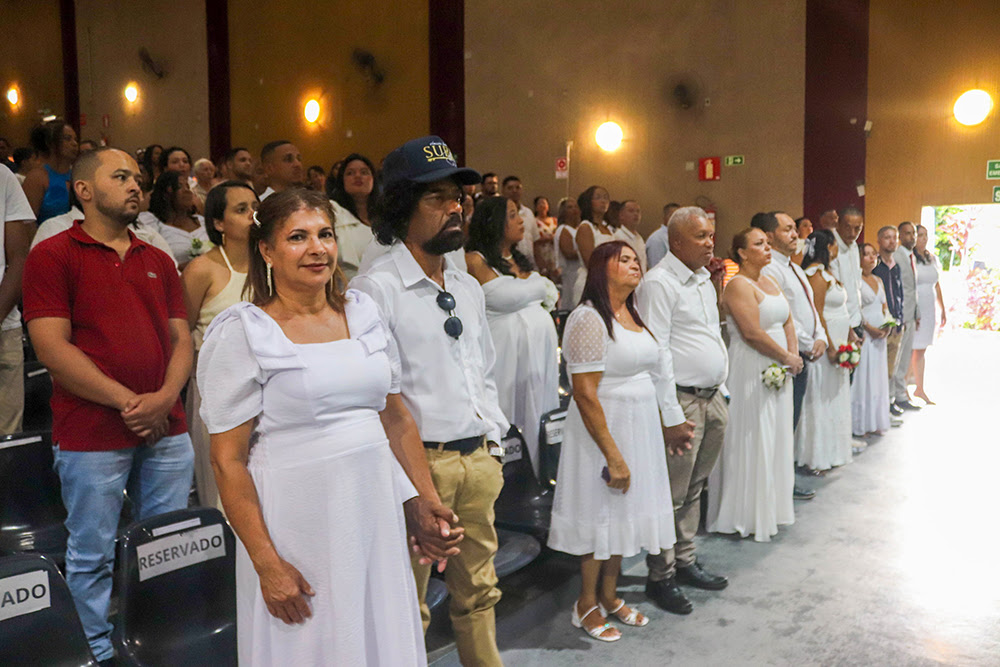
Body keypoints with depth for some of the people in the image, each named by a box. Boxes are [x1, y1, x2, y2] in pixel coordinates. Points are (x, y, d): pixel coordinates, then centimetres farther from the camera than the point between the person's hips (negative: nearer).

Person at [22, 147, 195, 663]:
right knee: (92, 556, 6)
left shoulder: (158, 261, 15)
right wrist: (127, 402, -13)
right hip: (91, 436, -5)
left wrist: (165, 397, -8)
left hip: (166, 429, 5)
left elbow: (180, 338, 11)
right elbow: (53, 348, -10)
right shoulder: (52, 255, -1)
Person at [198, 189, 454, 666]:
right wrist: (267, 564, -13)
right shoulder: (243, 333, -8)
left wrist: (427, 500, 10)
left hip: (376, 505, 5)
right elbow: (228, 462, -10)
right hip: (297, 516, -4)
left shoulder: (363, 313, 7)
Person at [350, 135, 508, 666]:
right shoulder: (374, 289, -11)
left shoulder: (469, 288, 14)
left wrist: (492, 438, 13)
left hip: (479, 459, 7)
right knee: (407, 607, 6)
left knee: (478, 591, 19)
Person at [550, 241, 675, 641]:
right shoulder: (588, 319, -17)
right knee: (600, 514, 3)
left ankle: (609, 595, 32)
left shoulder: (633, 315, 11)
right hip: (602, 428, -8)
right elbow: (585, 394, -21)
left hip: (640, 425, 8)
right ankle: (587, 604, 21)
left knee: (625, 509, 16)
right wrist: (614, 456, -20)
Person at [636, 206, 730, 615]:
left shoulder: (705, 280, 15)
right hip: (683, 402, -8)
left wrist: (722, 392, 18)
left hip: (713, 400, 9)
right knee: (671, 496, 0)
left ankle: (685, 562, 30)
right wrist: (671, 417, -19)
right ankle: (660, 577, 12)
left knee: (694, 489, 17)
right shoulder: (659, 283, -13)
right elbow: (657, 353, -18)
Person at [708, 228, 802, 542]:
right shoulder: (738, 285, -14)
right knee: (752, 441, -1)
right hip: (751, 371, -9)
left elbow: (787, 321, 15)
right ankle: (749, 515, 11)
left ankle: (772, 507, 28)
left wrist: (794, 354, -1)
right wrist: (787, 358, -12)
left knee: (776, 439, 15)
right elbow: (752, 333, -21)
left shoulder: (769, 282, 14)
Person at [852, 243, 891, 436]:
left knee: (877, 377, 10)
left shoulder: (878, 280, 16)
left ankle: (875, 422, 18)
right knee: (862, 377, -4)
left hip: (879, 335, 8)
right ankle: (860, 425, 3)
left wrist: (887, 326, 1)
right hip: (863, 334, -8)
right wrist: (869, 328, -18)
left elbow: (885, 306, 18)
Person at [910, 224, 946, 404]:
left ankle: (919, 389, 20)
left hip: (928, 310, 7)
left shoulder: (932, 258, 13)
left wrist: (942, 309, 20)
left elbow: (936, 285, 20)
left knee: (921, 350, 12)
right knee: (909, 350, -4)